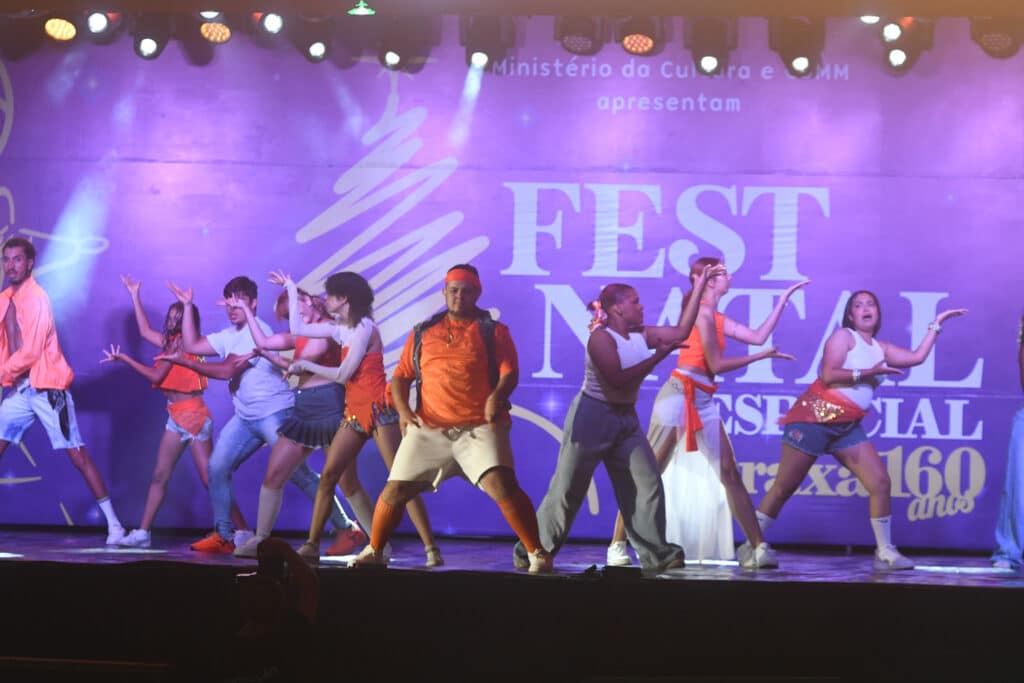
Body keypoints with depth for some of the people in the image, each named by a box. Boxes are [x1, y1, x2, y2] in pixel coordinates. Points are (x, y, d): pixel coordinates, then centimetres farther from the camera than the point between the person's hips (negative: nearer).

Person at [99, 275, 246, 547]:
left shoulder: (181, 343, -12)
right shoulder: (172, 342, 13)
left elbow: (156, 375, -14)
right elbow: (145, 330, 26)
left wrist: (124, 359, -6)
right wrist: (134, 295, 30)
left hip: (193, 416, -9)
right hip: (176, 417, 9)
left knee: (210, 479, -11)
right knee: (159, 476, 6)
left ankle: (243, 532, -9)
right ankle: (143, 532, 9)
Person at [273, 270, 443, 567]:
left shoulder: (365, 328, -10)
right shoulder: (341, 328, 13)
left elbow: (343, 374, -14)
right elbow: (297, 328, 21)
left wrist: (305, 365, -3)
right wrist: (291, 289, 26)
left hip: (379, 409, -8)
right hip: (354, 411, 8)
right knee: (329, 475, 0)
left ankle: (431, 548, -15)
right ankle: (311, 544, 3)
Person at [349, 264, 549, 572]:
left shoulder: (493, 331, 6)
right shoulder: (422, 333, 14)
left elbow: (509, 373, -4)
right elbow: (401, 376, 15)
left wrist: (497, 396, -26)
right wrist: (403, 410, -3)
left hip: (480, 428, -3)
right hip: (428, 429, 3)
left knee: (502, 485, -22)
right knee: (395, 490, 2)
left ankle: (537, 553, -14)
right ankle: (374, 551, 23)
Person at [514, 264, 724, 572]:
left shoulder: (641, 336, 6)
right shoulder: (601, 338, -16)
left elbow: (681, 331, 6)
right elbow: (618, 379, -25)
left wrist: (699, 287, 3)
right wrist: (659, 356, -22)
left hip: (626, 419, 7)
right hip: (593, 416, -7)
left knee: (647, 484, -3)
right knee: (567, 490, -2)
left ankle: (656, 554, 0)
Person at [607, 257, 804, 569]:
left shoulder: (718, 319, 17)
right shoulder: (702, 312, -7)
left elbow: (758, 336, 15)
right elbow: (716, 364, -10)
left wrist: (784, 297, 20)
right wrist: (762, 356, -2)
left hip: (704, 402, 9)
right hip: (679, 396, -8)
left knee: (730, 475, 1)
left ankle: (760, 548, -2)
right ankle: (617, 546, 0)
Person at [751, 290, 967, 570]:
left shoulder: (881, 349, 16)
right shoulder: (843, 336, -3)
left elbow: (917, 357, 11)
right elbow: (828, 375, -14)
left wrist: (936, 324, 17)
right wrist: (867, 373, -15)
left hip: (848, 428, 6)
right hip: (814, 419, -6)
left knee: (880, 482, -5)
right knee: (784, 488, -4)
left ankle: (885, 552, 1)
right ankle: (750, 545, 4)